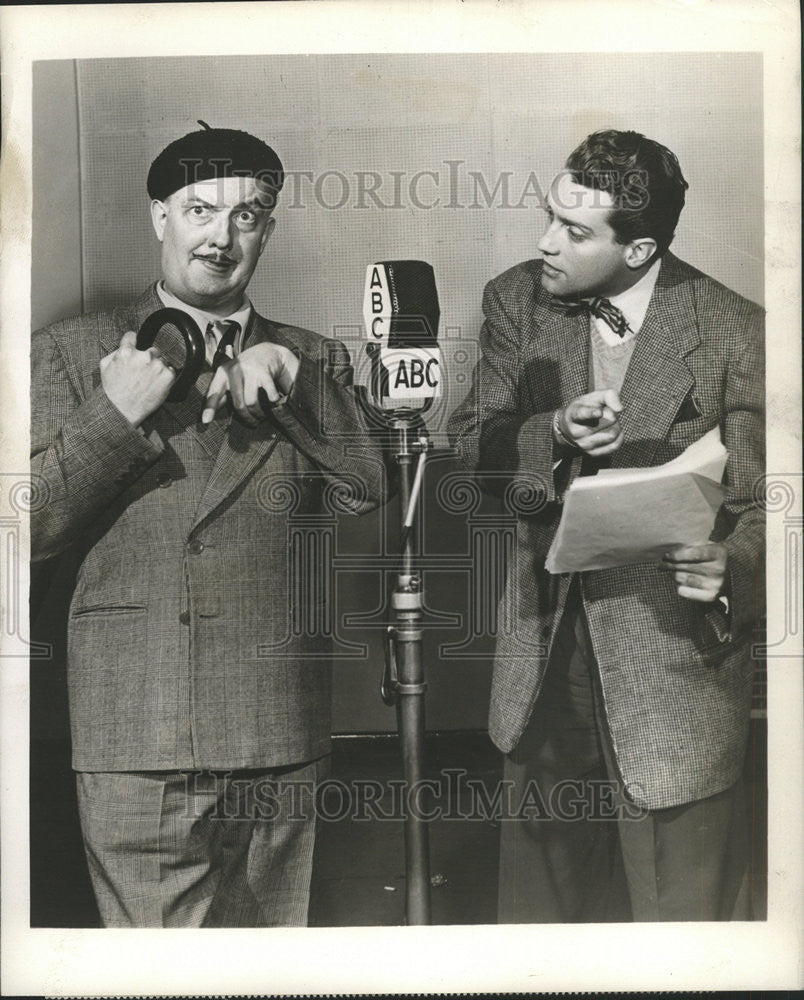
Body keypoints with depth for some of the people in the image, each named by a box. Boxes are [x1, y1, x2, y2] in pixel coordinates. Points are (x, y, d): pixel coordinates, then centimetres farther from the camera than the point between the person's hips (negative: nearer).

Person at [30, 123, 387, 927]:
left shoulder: (312, 363, 12)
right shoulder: (70, 352, 6)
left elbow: (368, 498, 1)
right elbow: (32, 528, 0)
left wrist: (290, 380, -9)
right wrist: (117, 411, -13)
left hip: (280, 741, 3)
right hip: (136, 745, -2)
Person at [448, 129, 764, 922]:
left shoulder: (739, 338, -13)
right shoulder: (516, 301, -1)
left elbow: (762, 507, -10)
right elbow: (468, 443, 1)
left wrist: (730, 571, -31)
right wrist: (555, 433, -19)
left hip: (675, 658, -4)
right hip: (546, 647, 4)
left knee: (680, 904, 10)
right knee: (543, 889, 22)